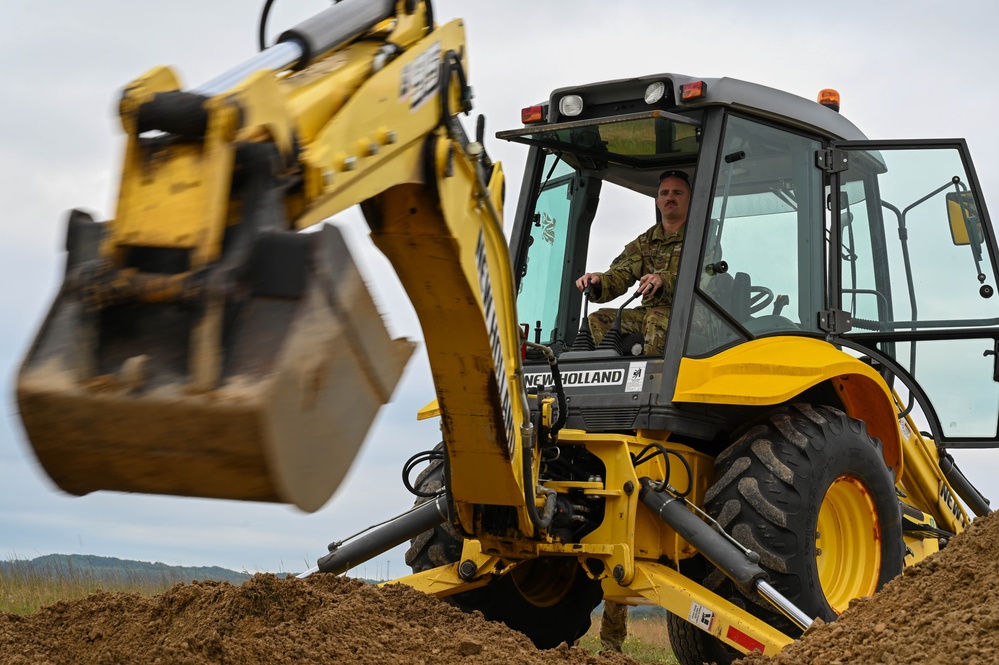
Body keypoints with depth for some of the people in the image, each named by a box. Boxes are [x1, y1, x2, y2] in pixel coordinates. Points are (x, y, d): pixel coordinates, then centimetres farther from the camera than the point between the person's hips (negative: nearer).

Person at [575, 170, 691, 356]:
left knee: (656, 319, -36)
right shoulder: (644, 243, 20)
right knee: (598, 320, -14)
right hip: (648, 311, 5)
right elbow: (618, 277, 7)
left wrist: (665, 280, -33)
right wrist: (598, 282, -18)